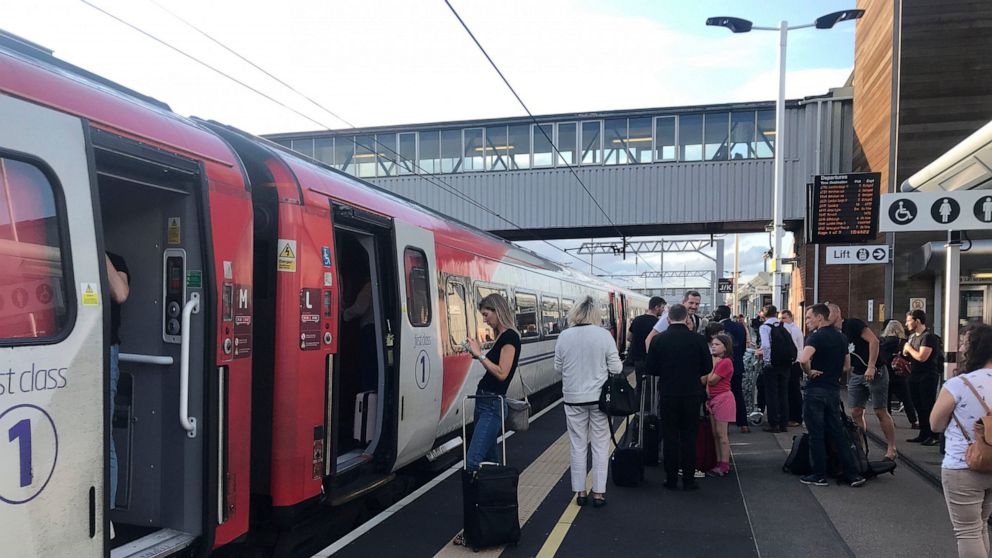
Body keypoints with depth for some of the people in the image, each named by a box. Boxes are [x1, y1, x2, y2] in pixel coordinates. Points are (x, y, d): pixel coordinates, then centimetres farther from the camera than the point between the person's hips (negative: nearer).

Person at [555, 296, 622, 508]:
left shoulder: (564, 336, -6)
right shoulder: (604, 335, -10)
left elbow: (558, 367, 4)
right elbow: (616, 368, -7)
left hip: (574, 398, 1)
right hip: (599, 397, -1)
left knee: (578, 446, 12)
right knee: (600, 446, 9)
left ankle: (580, 491, 18)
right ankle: (599, 492, 12)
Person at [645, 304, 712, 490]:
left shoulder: (658, 339, -7)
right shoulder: (698, 339, -7)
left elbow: (651, 369, -3)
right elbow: (708, 367, 0)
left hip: (668, 395, 0)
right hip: (692, 394, 0)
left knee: (670, 437, 8)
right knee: (689, 437, 9)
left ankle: (671, 479, 13)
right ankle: (689, 480, 13)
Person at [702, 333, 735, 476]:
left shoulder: (726, 362, -14)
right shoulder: (715, 360, 14)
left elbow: (711, 380, -16)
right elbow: (705, 380, 13)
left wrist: (713, 364, -9)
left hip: (723, 398, -9)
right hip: (713, 399, 9)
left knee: (721, 433, -5)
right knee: (715, 433, 10)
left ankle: (724, 465, 1)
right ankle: (719, 463, 15)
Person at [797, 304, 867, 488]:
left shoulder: (816, 336, -14)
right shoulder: (841, 337, 11)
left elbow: (803, 359, -31)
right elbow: (847, 364, 20)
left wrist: (809, 372, -15)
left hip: (816, 390, -7)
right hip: (834, 390, 7)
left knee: (816, 435, 2)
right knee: (837, 433, 12)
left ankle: (819, 475, 9)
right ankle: (853, 474, 11)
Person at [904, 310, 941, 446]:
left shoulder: (928, 337, -14)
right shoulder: (912, 336, 13)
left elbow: (922, 357, -24)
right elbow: (906, 353, 21)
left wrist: (909, 348, -9)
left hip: (927, 377, -8)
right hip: (915, 376, 8)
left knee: (928, 407, -5)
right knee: (919, 406, 11)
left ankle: (934, 436, 2)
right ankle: (924, 435, 19)